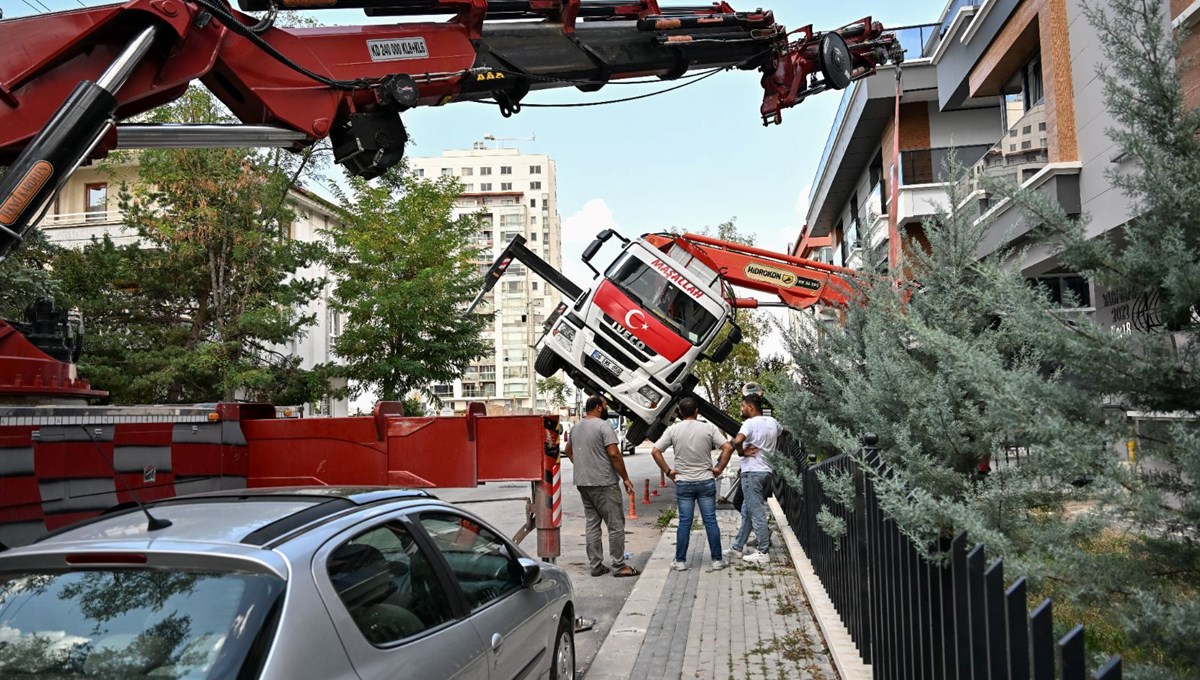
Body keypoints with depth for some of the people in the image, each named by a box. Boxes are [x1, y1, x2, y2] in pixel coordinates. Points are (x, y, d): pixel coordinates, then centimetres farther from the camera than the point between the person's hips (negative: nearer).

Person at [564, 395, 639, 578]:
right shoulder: (603, 426, -13)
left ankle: (596, 566, 15)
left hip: (582, 483, 8)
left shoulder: (576, 427, 12)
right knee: (616, 525, 0)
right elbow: (614, 454, -19)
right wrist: (625, 478, -12)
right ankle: (619, 566, 4)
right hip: (604, 484, -8)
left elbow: (569, 450, 25)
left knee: (592, 524, 12)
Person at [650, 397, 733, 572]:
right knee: (710, 521, 6)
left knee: (684, 523, 6)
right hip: (706, 482, 0)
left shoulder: (673, 430, -3)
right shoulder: (709, 428, -4)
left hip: (683, 483, 0)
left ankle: (680, 561, 10)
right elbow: (728, 448, -10)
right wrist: (719, 468, -2)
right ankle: (717, 560, 12)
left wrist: (668, 471, 1)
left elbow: (655, 451, -6)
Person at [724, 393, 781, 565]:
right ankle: (737, 548, 22)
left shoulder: (751, 423, -15)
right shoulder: (772, 422, 9)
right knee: (747, 511, 15)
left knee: (757, 513, -3)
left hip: (752, 472, -8)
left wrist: (742, 452, -11)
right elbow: (779, 431, 33)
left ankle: (763, 553, 1)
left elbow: (737, 441, -32)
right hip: (766, 471, 8)